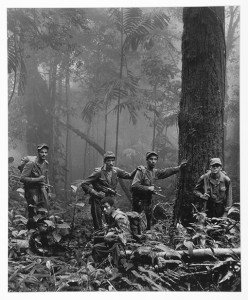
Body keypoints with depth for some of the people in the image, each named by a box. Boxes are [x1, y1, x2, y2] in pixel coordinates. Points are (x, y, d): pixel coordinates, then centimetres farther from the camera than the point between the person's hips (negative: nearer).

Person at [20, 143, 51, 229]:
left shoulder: (46, 163, 5)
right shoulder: (31, 163, -19)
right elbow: (22, 178, -21)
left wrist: (48, 190, 17)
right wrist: (37, 179, -23)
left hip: (42, 189, 7)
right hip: (32, 190, -7)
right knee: (33, 215, -4)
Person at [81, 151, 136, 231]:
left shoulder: (116, 171, 0)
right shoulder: (99, 172, -15)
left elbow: (129, 176, 7)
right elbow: (84, 184, -14)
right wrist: (95, 193, -20)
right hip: (98, 200, -5)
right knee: (98, 225, -4)